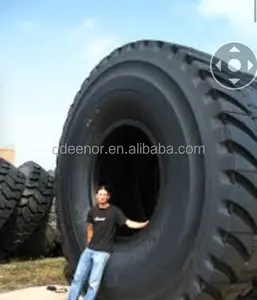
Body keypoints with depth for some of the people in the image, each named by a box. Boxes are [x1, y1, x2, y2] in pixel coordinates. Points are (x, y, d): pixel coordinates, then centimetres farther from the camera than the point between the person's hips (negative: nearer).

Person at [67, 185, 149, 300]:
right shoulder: (92, 211, 5)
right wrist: (89, 244, 15)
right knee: (78, 278, 8)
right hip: (89, 250, 5)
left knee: (93, 283, -7)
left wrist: (144, 224, -31)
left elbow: (129, 223, -17)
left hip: (102, 252, -5)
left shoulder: (114, 211, -9)